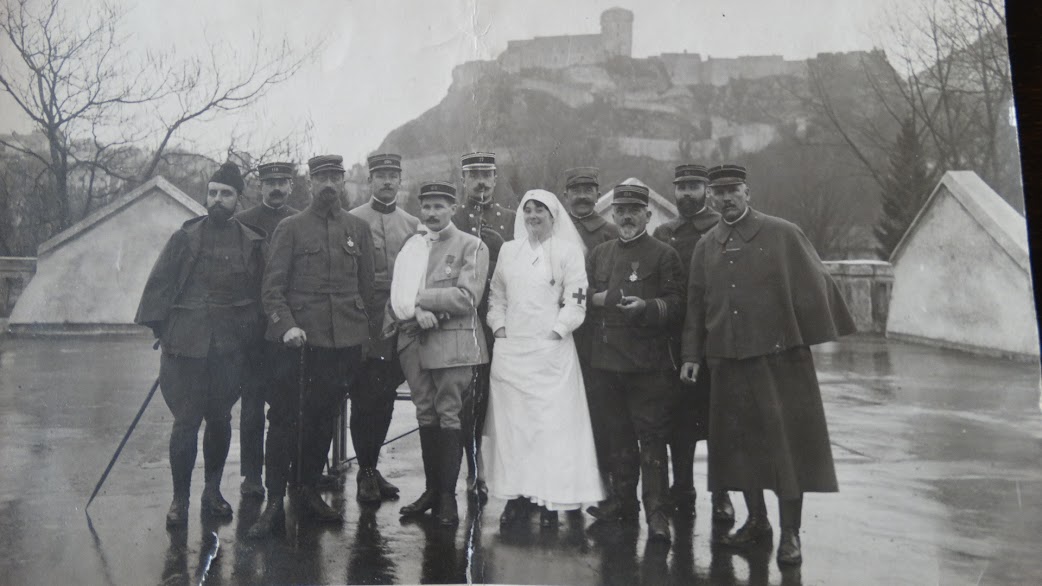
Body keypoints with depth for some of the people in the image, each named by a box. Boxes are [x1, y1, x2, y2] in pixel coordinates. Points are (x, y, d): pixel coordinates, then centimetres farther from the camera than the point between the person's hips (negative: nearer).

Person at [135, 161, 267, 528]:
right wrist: (160, 328, -4)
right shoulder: (186, 237, 2)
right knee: (186, 421, -1)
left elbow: (260, 293, 7)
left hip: (230, 347, 2)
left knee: (220, 418, 11)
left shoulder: (253, 243, 5)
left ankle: (212, 491, 26)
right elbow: (159, 284, 2)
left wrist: (251, 334, 1)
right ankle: (180, 498, 12)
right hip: (186, 343, -1)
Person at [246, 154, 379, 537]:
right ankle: (274, 502, 3)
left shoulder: (358, 229, 12)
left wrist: (368, 333, 10)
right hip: (301, 339, -3)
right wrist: (286, 326, -16)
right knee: (285, 420, -3)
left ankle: (309, 490, 25)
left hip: (346, 342, 3)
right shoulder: (290, 228, 3)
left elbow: (367, 286, 14)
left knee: (324, 419, 11)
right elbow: (273, 287, -2)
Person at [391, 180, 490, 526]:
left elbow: (466, 297, -10)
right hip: (415, 342, 5)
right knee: (425, 416, 9)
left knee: (449, 416, -4)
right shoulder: (411, 247, 16)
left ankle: (448, 496, 2)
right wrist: (416, 311, -13)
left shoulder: (471, 246, 1)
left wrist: (420, 298, -9)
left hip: (452, 343, -5)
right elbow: (398, 293, 7)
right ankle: (431, 489, 18)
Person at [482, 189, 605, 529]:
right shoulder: (508, 250, 14)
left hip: (551, 349, -4)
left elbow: (576, 300, -4)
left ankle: (551, 500, 2)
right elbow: (496, 295, 18)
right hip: (510, 349, 4)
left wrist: (556, 332, -11)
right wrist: (499, 328, 5)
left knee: (552, 423, -4)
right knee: (510, 422, 4)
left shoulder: (568, 251, 1)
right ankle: (516, 495, 11)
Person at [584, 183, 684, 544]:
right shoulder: (599, 254, 16)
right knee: (617, 434, 13)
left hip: (648, 363, -5)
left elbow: (676, 304, -4)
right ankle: (623, 500, 25)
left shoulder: (664, 255, 1)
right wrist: (593, 298, 0)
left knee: (651, 437, -4)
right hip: (607, 361, 5)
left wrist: (646, 306, -22)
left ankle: (656, 512, -1)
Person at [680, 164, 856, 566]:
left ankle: (790, 533, 11)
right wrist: (692, 356, 9)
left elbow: (816, 286, -3)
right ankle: (756, 521, 27)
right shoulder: (706, 246, 9)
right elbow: (695, 305, 12)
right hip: (728, 360, 4)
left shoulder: (782, 234, -3)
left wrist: (827, 337, -7)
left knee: (786, 441, 0)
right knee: (739, 443, 10)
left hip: (779, 356, -4)